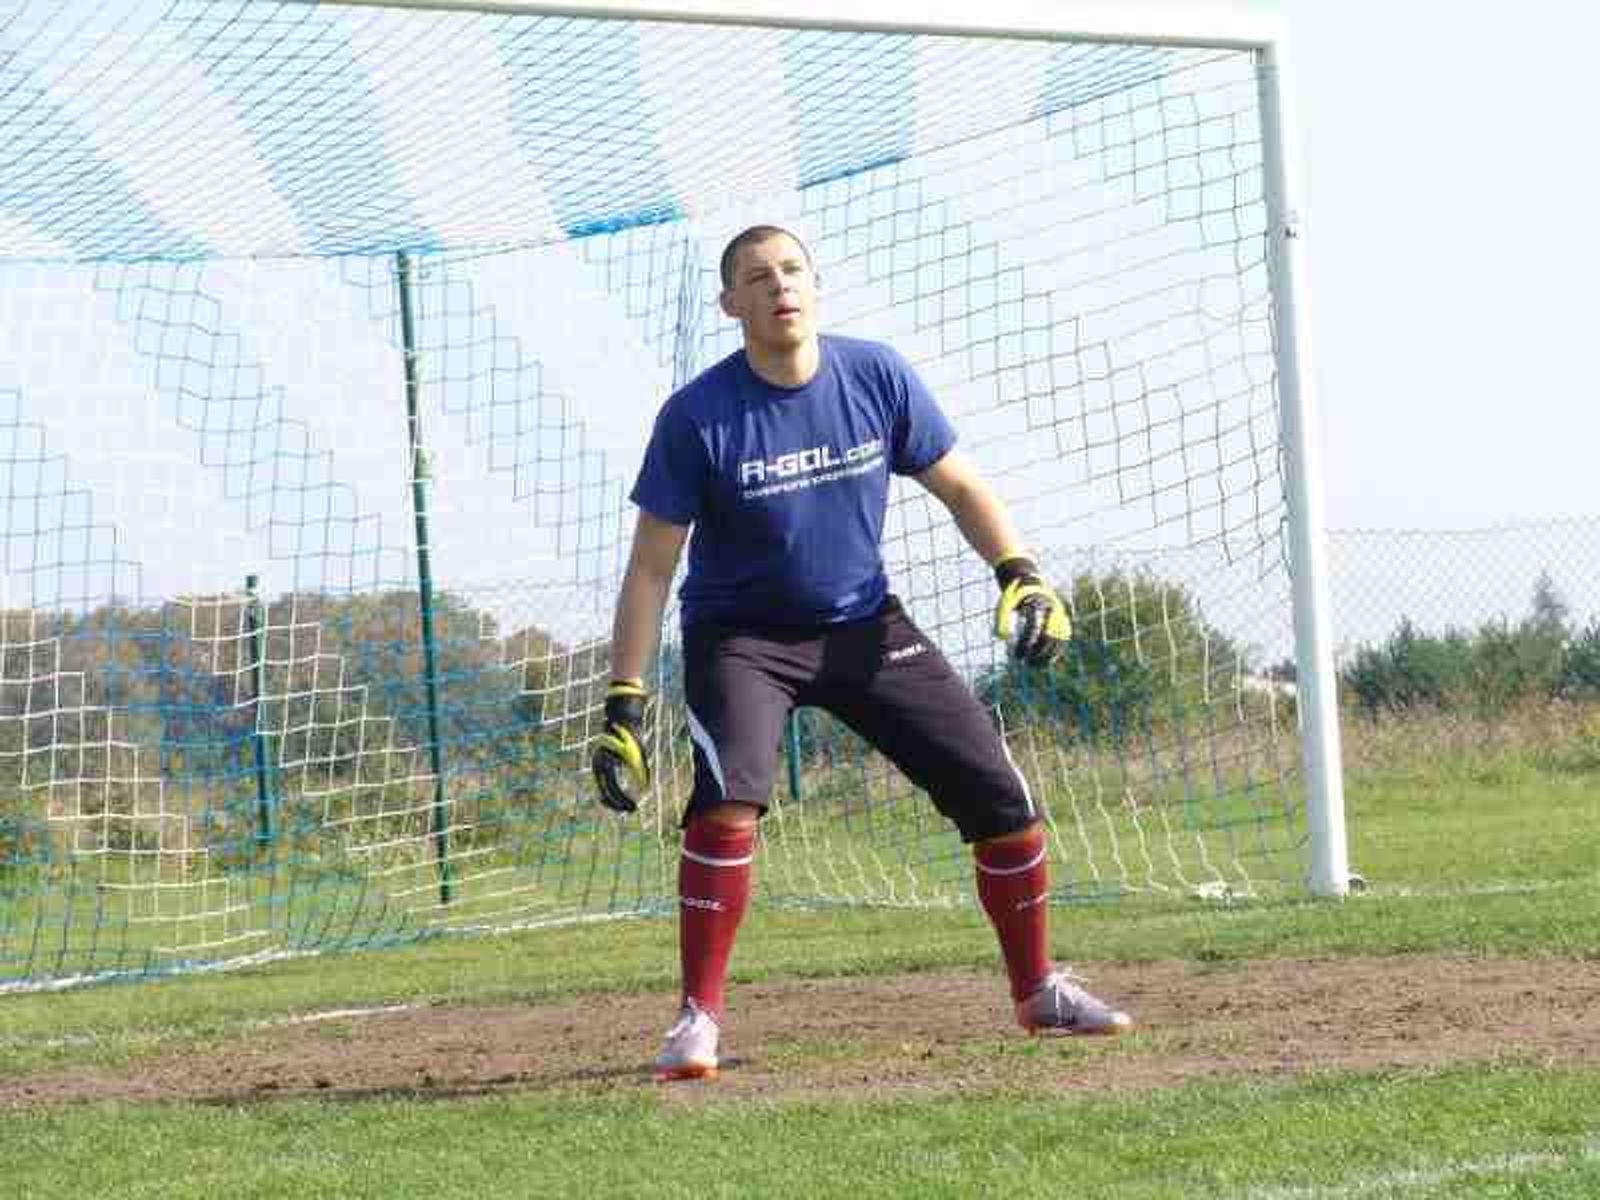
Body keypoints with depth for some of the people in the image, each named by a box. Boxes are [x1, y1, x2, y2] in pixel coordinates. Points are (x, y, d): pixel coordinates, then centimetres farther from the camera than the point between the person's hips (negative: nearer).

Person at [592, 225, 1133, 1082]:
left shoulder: (877, 377, -8)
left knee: (1000, 794, -1)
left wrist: (1020, 575, -12)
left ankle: (1038, 992, 20)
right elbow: (651, 566, -13)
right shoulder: (697, 416, -17)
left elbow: (956, 486, 5)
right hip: (741, 635, -4)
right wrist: (625, 704, -18)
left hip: (864, 626, 4)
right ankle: (698, 1020, -20)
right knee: (729, 797, -31)